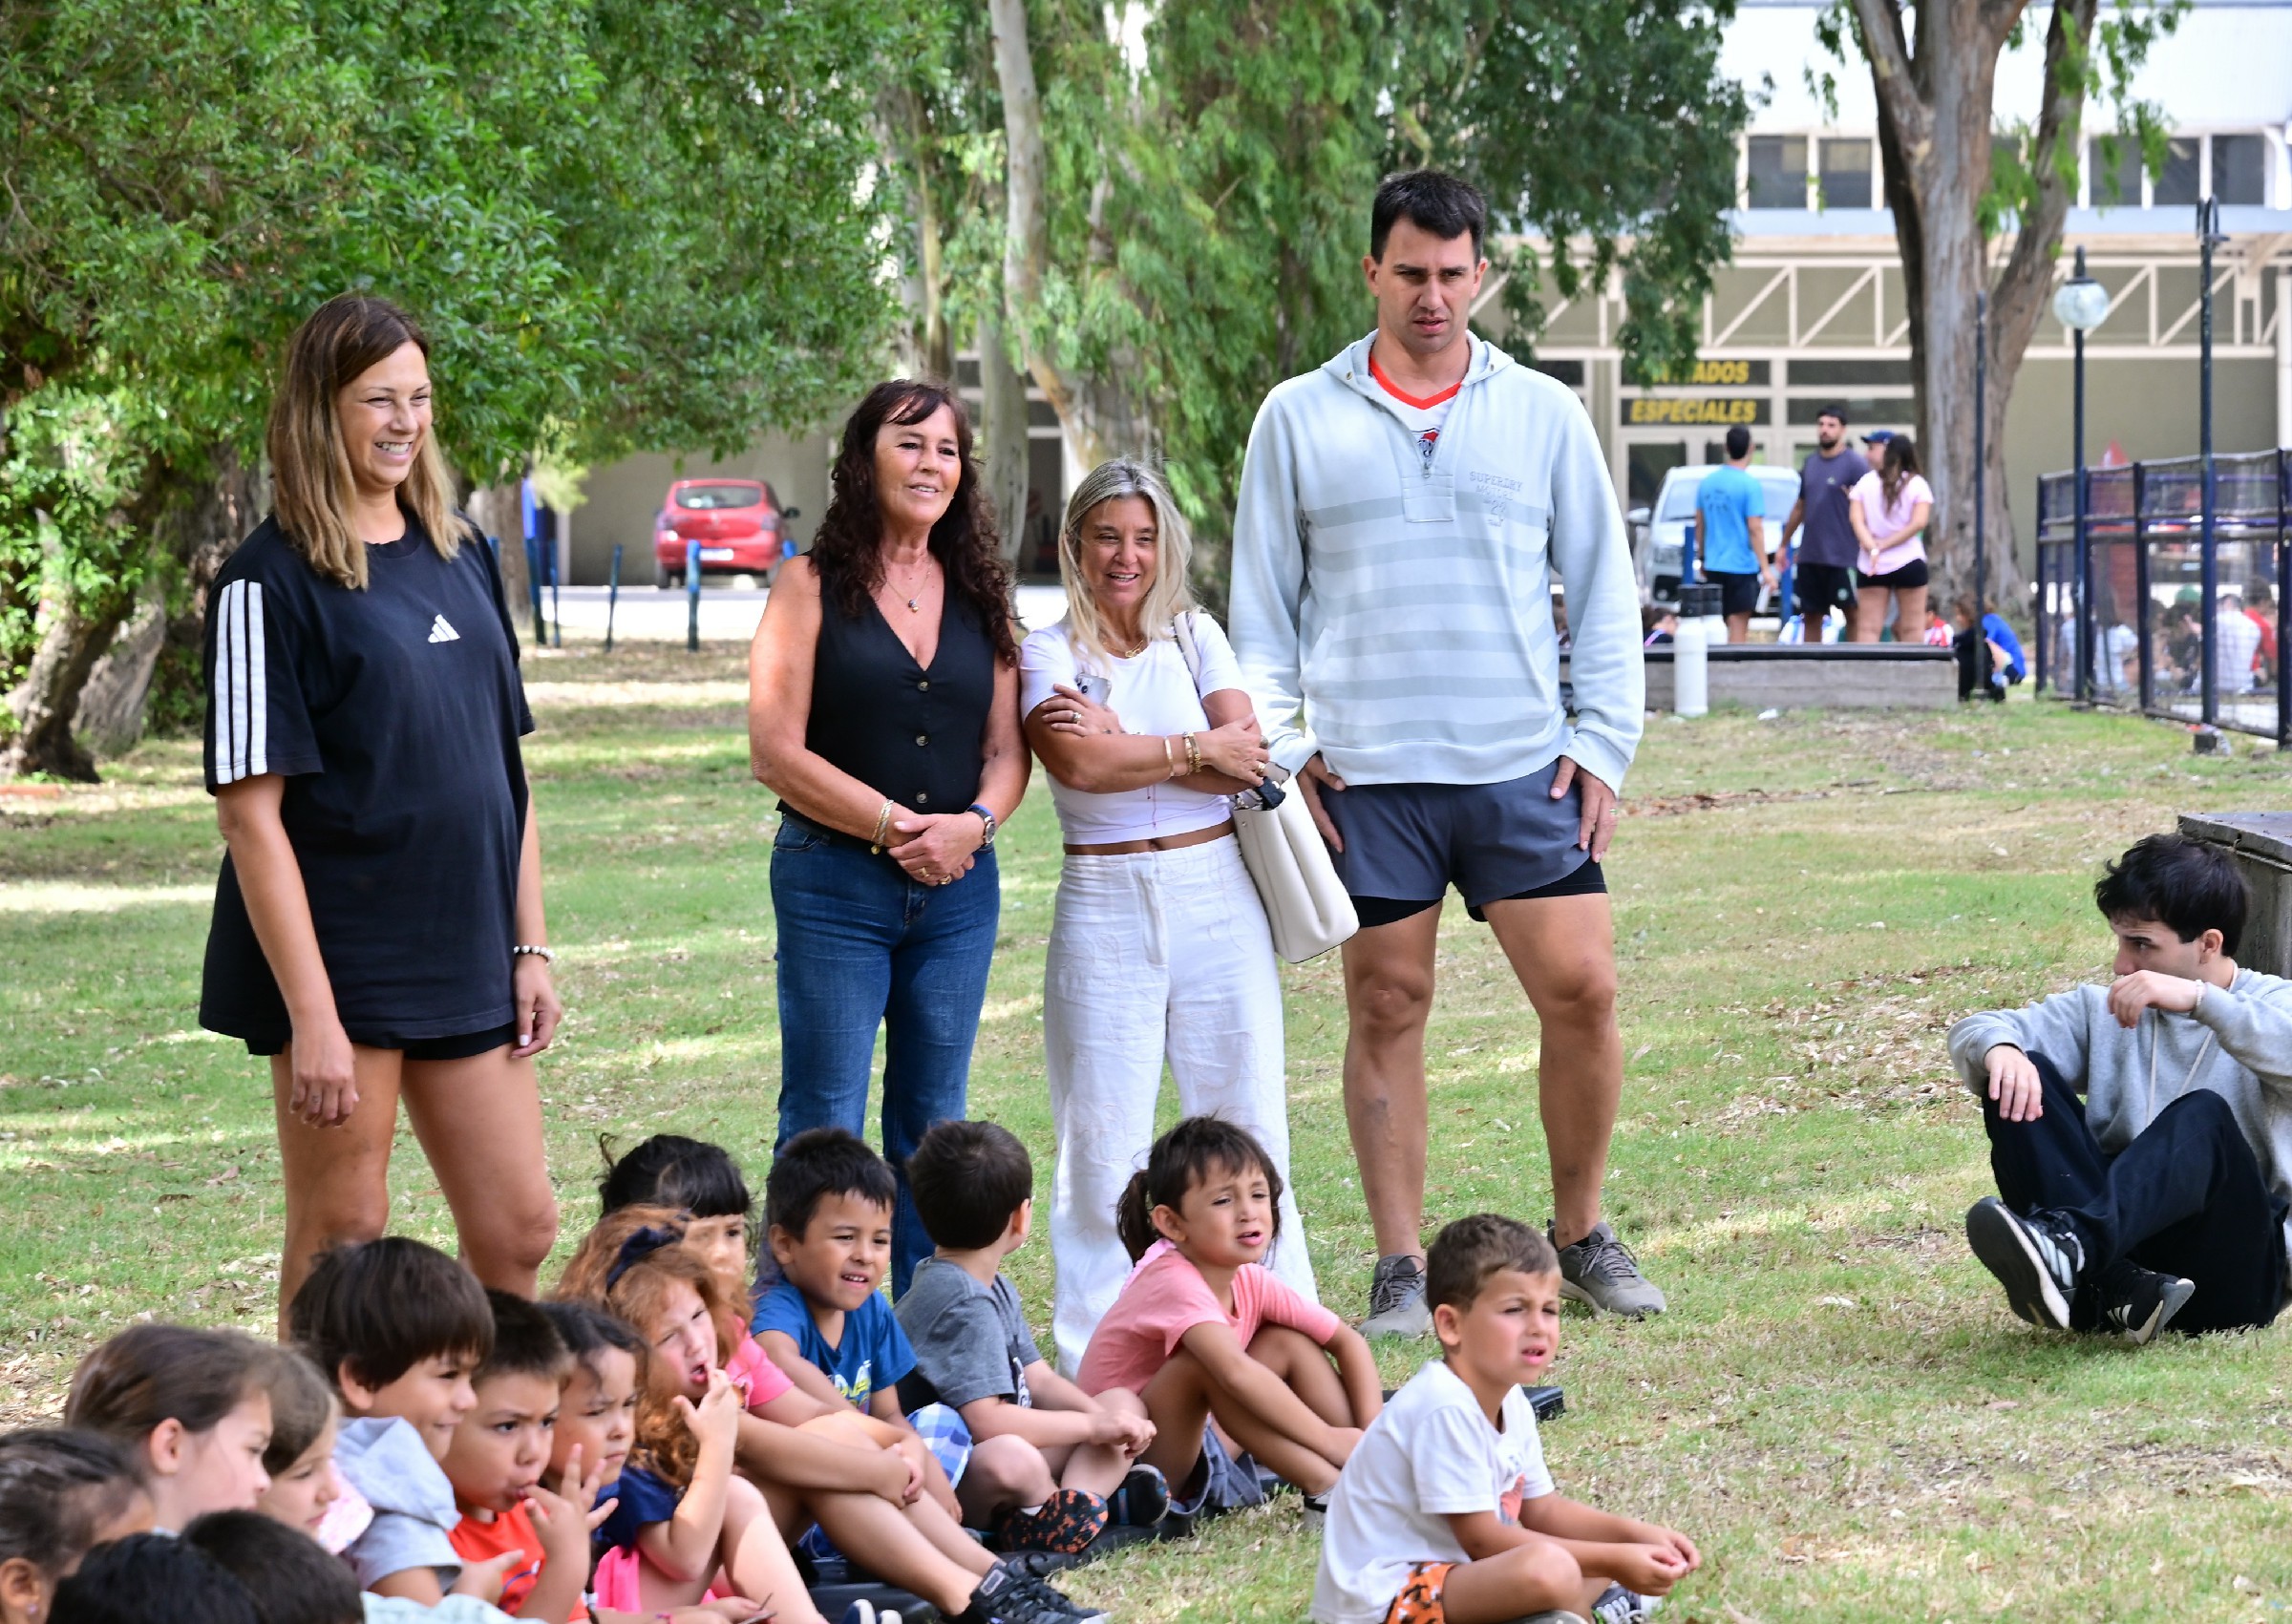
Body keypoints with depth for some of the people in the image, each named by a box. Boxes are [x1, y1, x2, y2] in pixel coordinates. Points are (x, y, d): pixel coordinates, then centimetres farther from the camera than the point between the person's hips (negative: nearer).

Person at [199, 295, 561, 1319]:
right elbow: (250, 811, -14)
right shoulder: (271, 581, -11)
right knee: (342, 1247, 1)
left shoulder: (460, 556, 10)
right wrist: (310, 1014, -19)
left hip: (467, 958, 6)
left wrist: (531, 946, 11)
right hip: (340, 962, -6)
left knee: (518, 1233, 9)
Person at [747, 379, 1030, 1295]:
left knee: (933, 1129, 9)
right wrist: (893, 824, -14)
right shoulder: (814, 586, -2)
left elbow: (1008, 749, 12)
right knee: (824, 1126, -3)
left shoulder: (978, 595, 12)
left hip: (958, 889, 4)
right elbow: (776, 750, -8)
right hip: (833, 884, -4)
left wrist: (972, 824, -9)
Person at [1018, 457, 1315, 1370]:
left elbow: (1248, 759, -4)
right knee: (1102, 1133, -1)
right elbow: (1079, 763, -15)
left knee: (1245, 1120, 3)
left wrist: (1128, 745, -12)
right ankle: (1094, 1358, 5)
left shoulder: (1196, 638, 9)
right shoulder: (1047, 653, 2)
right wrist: (1196, 749, -8)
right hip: (1103, 904, -2)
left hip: (1215, 894, 2)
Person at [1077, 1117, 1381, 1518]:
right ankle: (1328, 1490, -30)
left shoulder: (1250, 1283, -1)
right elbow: (1235, 1372, -41)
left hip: (1195, 1449, 8)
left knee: (1288, 1342, -2)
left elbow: (1348, 1341, 3)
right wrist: (1327, 1439, -39)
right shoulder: (1172, 1283, -26)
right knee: (1211, 1358, -31)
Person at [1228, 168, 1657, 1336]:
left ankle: (1581, 1237, 13)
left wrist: (1602, 744, 2)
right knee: (1386, 1009, 2)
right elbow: (1261, 604, 9)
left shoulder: (1544, 414, 8)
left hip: (1523, 765, 1)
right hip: (1367, 777, 0)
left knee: (1582, 989, -5)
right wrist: (1282, 749, -1)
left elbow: (1602, 590, 11)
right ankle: (1401, 1271, 10)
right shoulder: (1298, 420, 7)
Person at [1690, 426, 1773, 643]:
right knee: (1738, 625, -3)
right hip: (1742, 565, -6)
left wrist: (1702, 557, 24)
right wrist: (1765, 569, -12)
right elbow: (1755, 529, -14)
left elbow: (1699, 525, 13)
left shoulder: (1708, 481, 7)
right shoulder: (1749, 484, -11)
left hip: (1714, 566, 6)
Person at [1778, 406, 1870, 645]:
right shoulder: (1811, 464, 14)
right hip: (1809, 555, 6)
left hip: (1843, 556, -6)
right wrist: (1784, 545, 22)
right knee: (1811, 617, 9)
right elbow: (1800, 507, 21)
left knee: (1853, 615, 0)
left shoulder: (1854, 463, -5)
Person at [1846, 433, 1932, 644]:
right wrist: (1884, 546, -7)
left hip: (1870, 567, 1)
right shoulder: (1917, 484, 0)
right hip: (1909, 563, -1)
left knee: (1868, 629, -1)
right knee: (1912, 629, 4)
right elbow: (1918, 523, -9)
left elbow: (1856, 519, -6)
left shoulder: (1865, 482, 4)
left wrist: (1873, 548, -14)